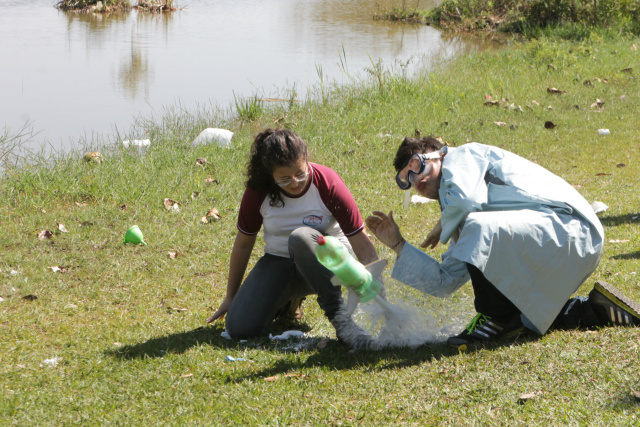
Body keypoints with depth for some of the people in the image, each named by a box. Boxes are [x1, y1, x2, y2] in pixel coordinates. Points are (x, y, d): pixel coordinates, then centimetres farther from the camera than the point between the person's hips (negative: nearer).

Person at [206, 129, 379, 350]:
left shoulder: (327, 183, -20)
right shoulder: (258, 192, -13)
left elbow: (361, 243, -19)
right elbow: (244, 243, 2)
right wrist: (230, 298, 10)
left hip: (327, 262, -3)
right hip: (278, 262, 3)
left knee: (301, 237, -39)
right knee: (239, 327, -19)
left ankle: (339, 315, -31)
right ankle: (288, 300, 13)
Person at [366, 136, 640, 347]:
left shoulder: (461, 156, 3)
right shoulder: (461, 226, 26)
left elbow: (466, 200, -19)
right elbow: (444, 282, 21)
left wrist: (444, 227, 2)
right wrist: (398, 244, 21)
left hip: (565, 220, -11)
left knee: (479, 228, -31)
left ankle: (497, 318, -16)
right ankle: (596, 310, 17)